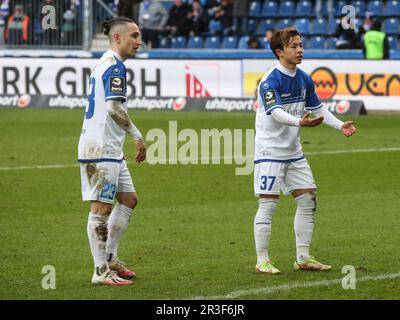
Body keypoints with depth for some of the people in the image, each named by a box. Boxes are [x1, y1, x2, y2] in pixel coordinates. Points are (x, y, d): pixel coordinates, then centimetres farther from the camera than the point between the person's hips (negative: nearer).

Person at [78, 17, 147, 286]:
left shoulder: (106, 63, 18)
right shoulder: (114, 66, -14)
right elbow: (114, 108, -25)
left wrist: (119, 145, 26)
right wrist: (137, 135, -20)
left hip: (110, 148, 10)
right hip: (100, 149, -10)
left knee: (129, 199, 15)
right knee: (102, 208, -6)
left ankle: (110, 258, 23)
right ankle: (101, 271, -2)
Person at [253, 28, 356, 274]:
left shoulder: (304, 79, 6)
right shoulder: (270, 81, -18)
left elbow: (318, 108, 15)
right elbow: (276, 113, -31)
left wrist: (340, 125, 2)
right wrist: (299, 122, -47)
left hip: (294, 152, 8)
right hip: (270, 151, -8)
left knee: (308, 199, 5)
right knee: (268, 204, -7)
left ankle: (303, 258, 14)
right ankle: (262, 261, 1)